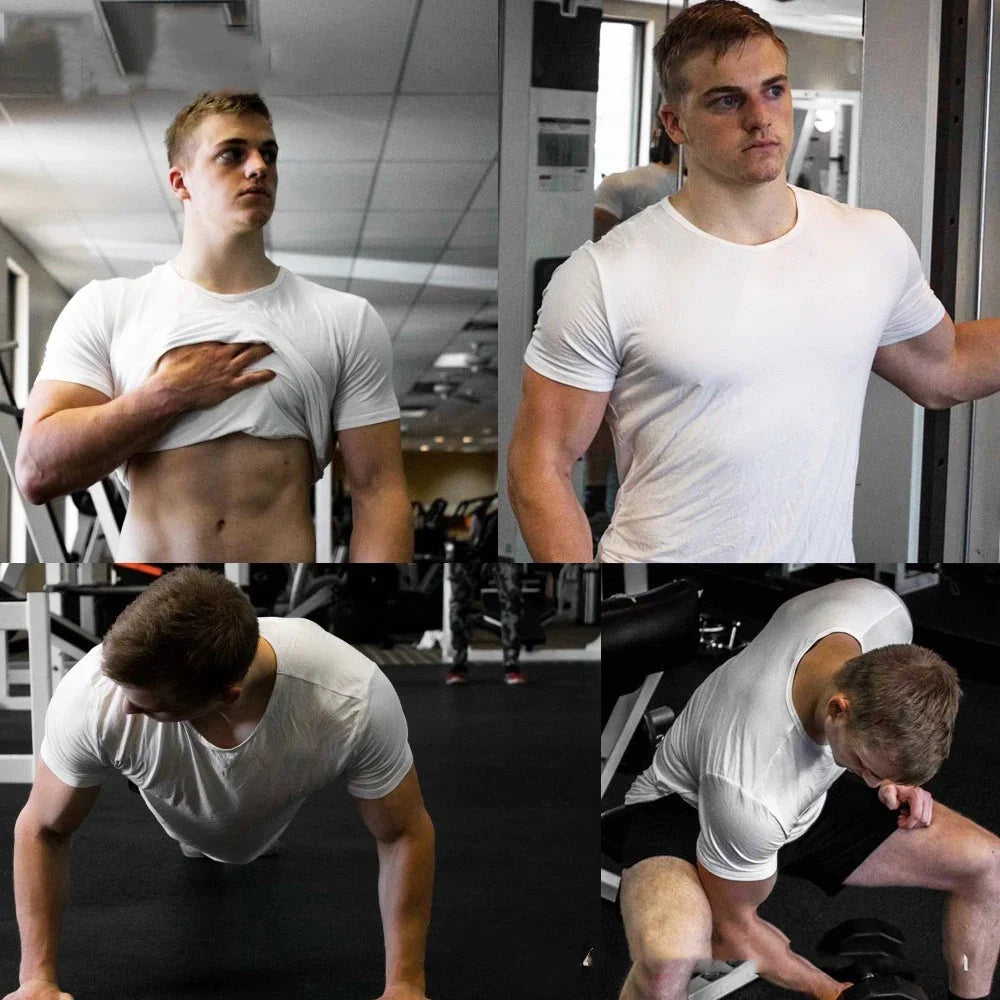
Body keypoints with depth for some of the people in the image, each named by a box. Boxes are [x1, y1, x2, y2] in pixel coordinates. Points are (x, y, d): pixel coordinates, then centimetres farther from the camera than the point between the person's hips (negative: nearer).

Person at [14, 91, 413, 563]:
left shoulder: (348, 320, 1)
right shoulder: (102, 308, 2)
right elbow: (36, 472, -7)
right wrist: (172, 394, -12)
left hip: (289, 552, 0)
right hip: (145, 553, 0)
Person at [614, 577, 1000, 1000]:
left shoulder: (883, 611, -26)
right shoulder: (746, 790, -40)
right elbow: (734, 925, -19)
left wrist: (894, 779, -9)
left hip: (810, 799, 7)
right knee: (669, 963, -39)